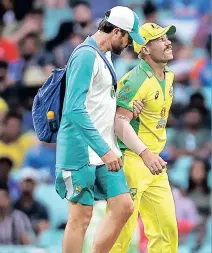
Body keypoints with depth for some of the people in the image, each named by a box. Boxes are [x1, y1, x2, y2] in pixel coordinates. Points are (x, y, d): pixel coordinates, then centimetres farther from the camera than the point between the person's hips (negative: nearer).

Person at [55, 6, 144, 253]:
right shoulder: (86, 56, -15)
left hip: (104, 150, 9)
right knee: (82, 215, -5)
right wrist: (104, 150, -25)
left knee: (123, 207, 5)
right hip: (82, 151, -9)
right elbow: (74, 110, -23)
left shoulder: (105, 56, 15)